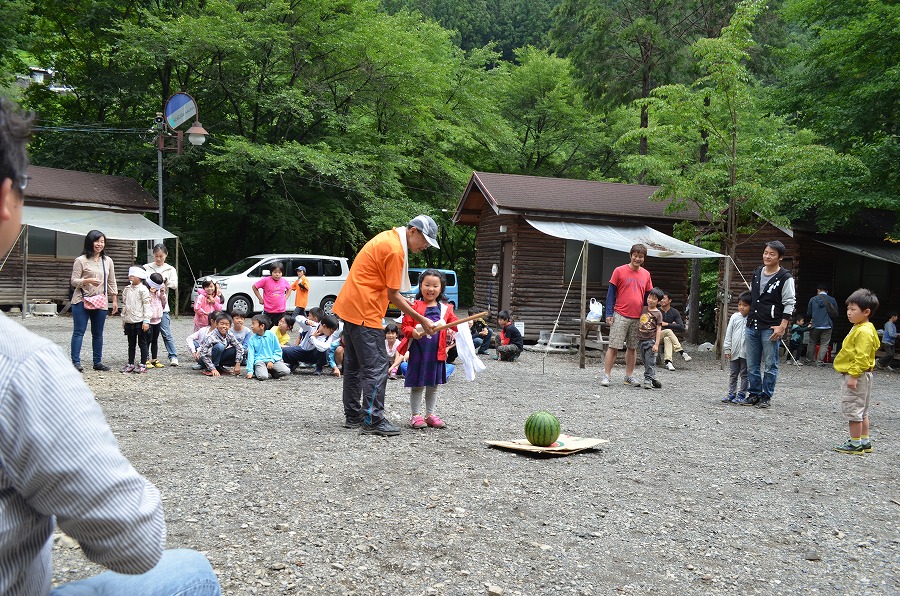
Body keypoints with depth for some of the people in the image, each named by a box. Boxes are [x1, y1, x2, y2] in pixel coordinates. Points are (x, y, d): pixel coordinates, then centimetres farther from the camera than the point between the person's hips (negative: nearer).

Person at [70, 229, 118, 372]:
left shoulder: (108, 261, 8)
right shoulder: (81, 260, -5)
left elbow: (111, 282, 13)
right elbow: (74, 281, -7)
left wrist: (115, 301, 11)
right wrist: (88, 281, -24)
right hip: (82, 301, -4)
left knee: (98, 333, 11)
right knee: (79, 332, -3)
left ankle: (98, 362, 20)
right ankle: (76, 362, -1)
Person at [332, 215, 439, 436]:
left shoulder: (388, 238, 14)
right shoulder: (395, 249, -16)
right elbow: (393, 295, -14)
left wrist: (405, 302, 13)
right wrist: (422, 320, -10)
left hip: (350, 308, 11)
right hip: (364, 312, -11)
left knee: (354, 365, 14)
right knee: (376, 367, -7)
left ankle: (353, 416, 21)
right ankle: (373, 421, -5)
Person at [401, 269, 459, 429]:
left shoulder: (445, 309, 8)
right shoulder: (414, 306, -4)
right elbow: (405, 326, -6)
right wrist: (414, 333, -25)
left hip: (437, 353, 4)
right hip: (418, 351, -4)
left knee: (433, 385, 15)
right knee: (417, 385, 5)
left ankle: (430, 414, 28)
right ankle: (416, 415, 16)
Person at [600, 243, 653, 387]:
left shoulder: (646, 274, 10)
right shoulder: (619, 271, -2)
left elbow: (647, 296, 16)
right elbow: (611, 293, -1)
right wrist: (609, 314, -6)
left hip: (638, 318, 4)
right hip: (620, 316, -4)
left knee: (632, 347, 10)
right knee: (614, 347, -5)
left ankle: (629, 376, 19)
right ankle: (606, 375, 0)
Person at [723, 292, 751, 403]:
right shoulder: (734, 317, 4)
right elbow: (728, 334, 7)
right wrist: (727, 349, 3)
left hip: (746, 352, -3)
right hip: (734, 351, 3)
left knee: (744, 375, 6)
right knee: (733, 374, 11)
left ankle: (741, 395, 14)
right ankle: (731, 394, 20)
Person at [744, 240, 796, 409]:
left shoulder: (785, 278, -6)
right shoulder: (757, 273, 12)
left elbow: (789, 304, -7)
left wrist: (782, 326, -13)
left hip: (771, 328, -6)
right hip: (752, 326, 6)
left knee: (770, 365, 0)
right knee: (752, 364, 9)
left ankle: (766, 396, 8)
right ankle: (754, 393, 18)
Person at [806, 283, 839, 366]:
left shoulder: (813, 299, 0)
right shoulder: (832, 300, 1)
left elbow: (808, 314, 7)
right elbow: (836, 315, 7)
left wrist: (810, 321, 27)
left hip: (815, 326, 1)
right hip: (827, 326, -1)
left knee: (812, 343, 14)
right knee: (824, 344, 3)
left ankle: (810, 360, 17)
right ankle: (819, 362, -3)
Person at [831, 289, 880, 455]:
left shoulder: (864, 331, -20)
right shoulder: (858, 329, 13)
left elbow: (862, 357, -25)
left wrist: (853, 375, -25)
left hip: (856, 376, -11)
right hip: (855, 375, 11)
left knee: (853, 409, -5)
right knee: (861, 410, 16)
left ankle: (855, 444, 1)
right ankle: (865, 442, 24)